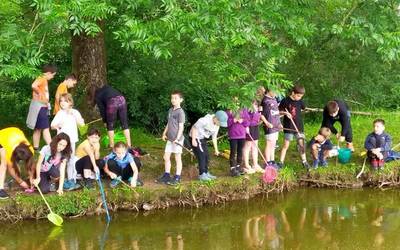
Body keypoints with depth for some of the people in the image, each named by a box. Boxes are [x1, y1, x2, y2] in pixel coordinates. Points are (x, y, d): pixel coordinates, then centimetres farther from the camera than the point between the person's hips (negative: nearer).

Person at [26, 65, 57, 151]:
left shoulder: (44, 80, 15)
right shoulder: (41, 79, -14)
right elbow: (34, 86, -32)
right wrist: (40, 93, -18)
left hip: (43, 106, 10)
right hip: (40, 106, -10)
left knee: (38, 129, 13)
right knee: (46, 128, -13)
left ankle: (36, 148, 19)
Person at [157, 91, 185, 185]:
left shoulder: (180, 112, -13)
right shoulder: (170, 110, 11)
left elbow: (181, 127, -15)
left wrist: (177, 138, -19)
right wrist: (164, 133, 12)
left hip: (177, 139, -8)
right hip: (170, 139, 8)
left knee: (177, 158, 2)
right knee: (166, 157, 11)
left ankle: (177, 177, 9)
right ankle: (166, 176, 22)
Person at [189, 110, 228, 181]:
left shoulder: (217, 126, -1)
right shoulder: (205, 120, -28)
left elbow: (214, 137, 10)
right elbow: (194, 127, -23)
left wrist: (216, 149, 11)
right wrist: (193, 140, -24)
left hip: (203, 139, 9)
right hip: (196, 138, -9)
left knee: (206, 156, 10)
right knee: (201, 156, -11)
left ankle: (206, 173, 22)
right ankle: (201, 175, -5)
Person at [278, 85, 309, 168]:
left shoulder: (300, 101, 2)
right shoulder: (285, 101, -10)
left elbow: (304, 108, 20)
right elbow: (279, 111, -4)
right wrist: (285, 113, -17)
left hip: (299, 126, 3)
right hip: (288, 127, -3)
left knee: (301, 143, 4)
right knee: (286, 145, 0)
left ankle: (304, 161, 14)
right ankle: (281, 162, 9)